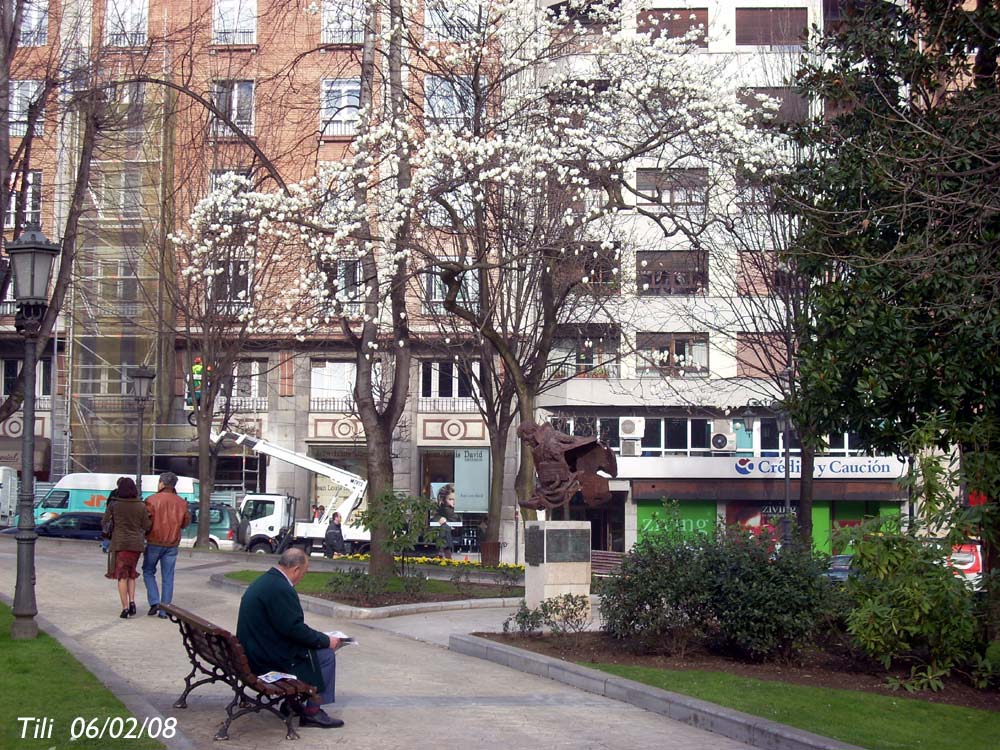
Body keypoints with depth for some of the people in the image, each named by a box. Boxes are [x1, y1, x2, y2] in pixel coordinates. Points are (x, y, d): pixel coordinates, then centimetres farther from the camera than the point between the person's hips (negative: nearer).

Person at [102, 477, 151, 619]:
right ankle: (132, 601, 1)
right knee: (131, 573, 18)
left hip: (119, 543, -2)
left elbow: (104, 522, 2)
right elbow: (147, 526, -1)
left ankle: (125, 608, -4)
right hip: (136, 544, 2)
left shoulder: (114, 505, -7)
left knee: (122, 576, 3)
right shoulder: (141, 506, -3)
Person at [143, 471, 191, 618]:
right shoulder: (181, 502, 2)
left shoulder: (152, 500, -11)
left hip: (154, 542, -3)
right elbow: (186, 521, 7)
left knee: (148, 571, 14)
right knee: (168, 577, 7)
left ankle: (154, 601, -1)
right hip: (172, 545, 3)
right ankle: (165, 610, 7)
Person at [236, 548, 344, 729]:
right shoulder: (281, 589, -22)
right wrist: (326, 641, -10)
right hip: (269, 658, -11)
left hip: (254, 651, 11)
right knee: (325, 655, -3)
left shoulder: (262, 581, 11)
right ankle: (312, 712, 2)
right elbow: (294, 629, -23)